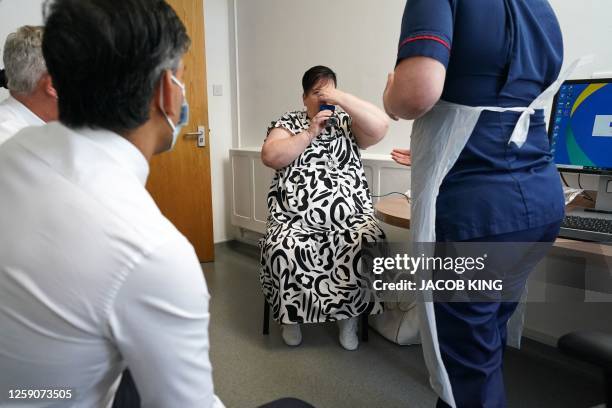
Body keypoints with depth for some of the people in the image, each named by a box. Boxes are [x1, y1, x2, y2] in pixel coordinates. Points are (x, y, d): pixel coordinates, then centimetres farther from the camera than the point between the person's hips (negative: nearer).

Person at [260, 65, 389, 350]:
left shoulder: (347, 123, 16)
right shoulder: (288, 123, 14)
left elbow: (381, 126, -4)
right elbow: (269, 157, -3)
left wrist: (342, 98, -5)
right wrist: (310, 133, -6)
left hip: (350, 219, 1)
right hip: (296, 220, 0)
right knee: (285, 252, -30)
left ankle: (349, 315, -3)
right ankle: (291, 315, -1)